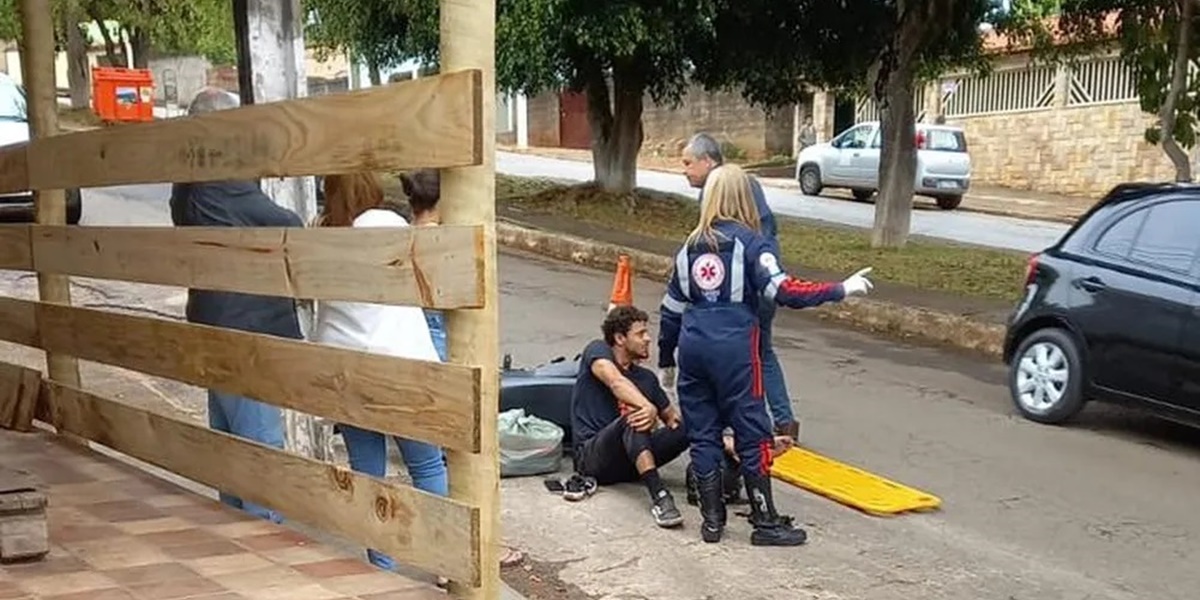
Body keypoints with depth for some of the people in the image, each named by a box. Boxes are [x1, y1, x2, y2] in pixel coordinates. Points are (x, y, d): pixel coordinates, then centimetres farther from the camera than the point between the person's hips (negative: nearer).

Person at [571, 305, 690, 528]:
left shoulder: (646, 377, 19)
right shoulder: (597, 351, 2)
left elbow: (671, 416, 17)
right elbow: (616, 382, -19)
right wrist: (648, 407, -37)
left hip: (630, 462, 5)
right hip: (591, 456, -5)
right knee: (635, 418, -36)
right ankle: (659, 496, -49)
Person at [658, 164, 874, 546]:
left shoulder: (693, 245, 12)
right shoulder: (750, 241, -4)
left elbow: (671, 307, 15)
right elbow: (782, 289, -17)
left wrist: (666, 359, 24)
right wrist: (841, 290, -14)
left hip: (693, 346, 5)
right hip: (734, 349, -5)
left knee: (702, 434, 11)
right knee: (752, 435, 4)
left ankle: (712, 520, 16)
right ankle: (765, 523, 10)